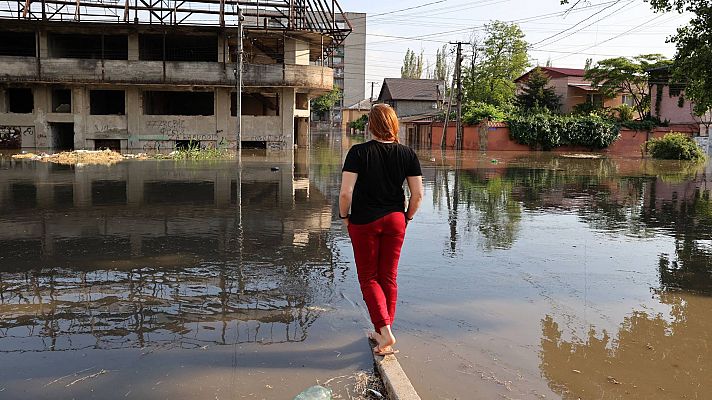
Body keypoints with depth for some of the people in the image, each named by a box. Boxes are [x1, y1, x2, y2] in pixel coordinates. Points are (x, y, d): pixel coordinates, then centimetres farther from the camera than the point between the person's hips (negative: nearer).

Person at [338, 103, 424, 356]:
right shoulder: (407, 154, -3)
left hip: (364, 222, -3)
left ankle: (385, 330, -4)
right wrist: (407, 217, 12)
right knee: (389, 278, 15)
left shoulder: (359, 152, -13)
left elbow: (345, 193, -18)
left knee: (368, 278, 10)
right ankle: (382, 335, 25)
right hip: (395, 221, 3)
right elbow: (418, 194, -3)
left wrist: (344, 216, -1)